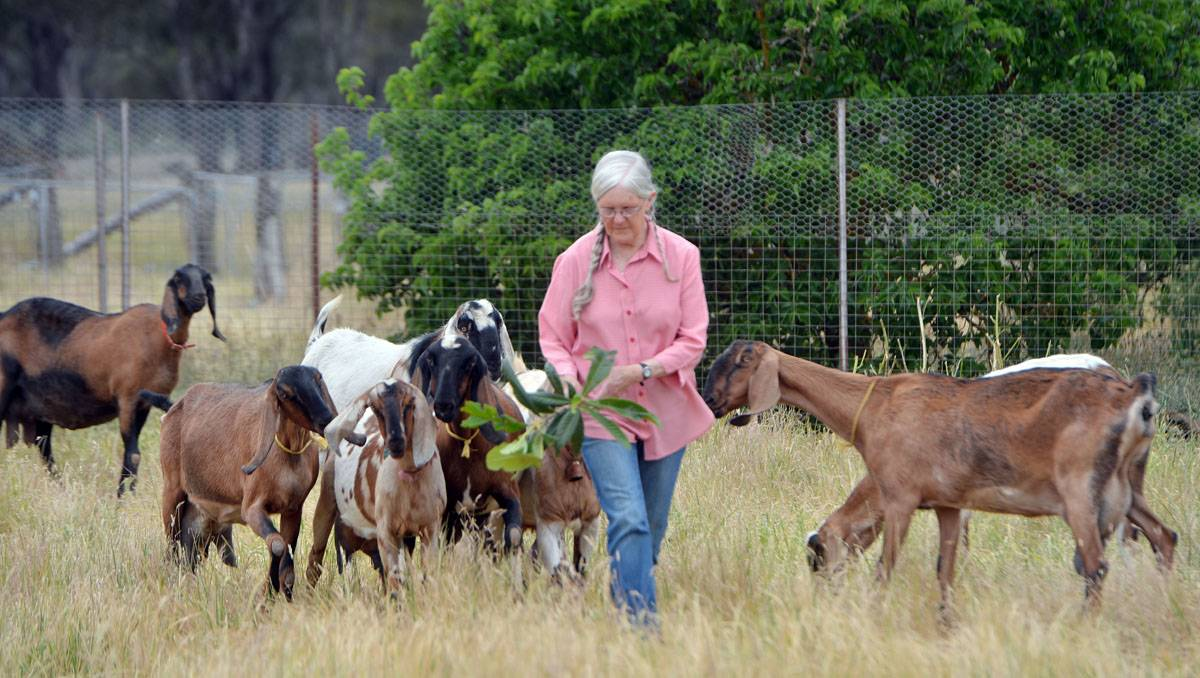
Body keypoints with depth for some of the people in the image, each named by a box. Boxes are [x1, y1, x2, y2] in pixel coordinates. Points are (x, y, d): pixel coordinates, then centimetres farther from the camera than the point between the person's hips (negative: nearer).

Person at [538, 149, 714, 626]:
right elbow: (553, 336, 3)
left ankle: (624, 608, 30)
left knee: (651, 531, 12)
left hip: (665, 412, 3)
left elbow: (692, 340, -4)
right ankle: (640, 627, -21)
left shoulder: (681, 257, -3)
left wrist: (643, 370, -20)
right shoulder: (576, 260, -4)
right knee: (628, 522, -18)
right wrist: (567, 377, -18)